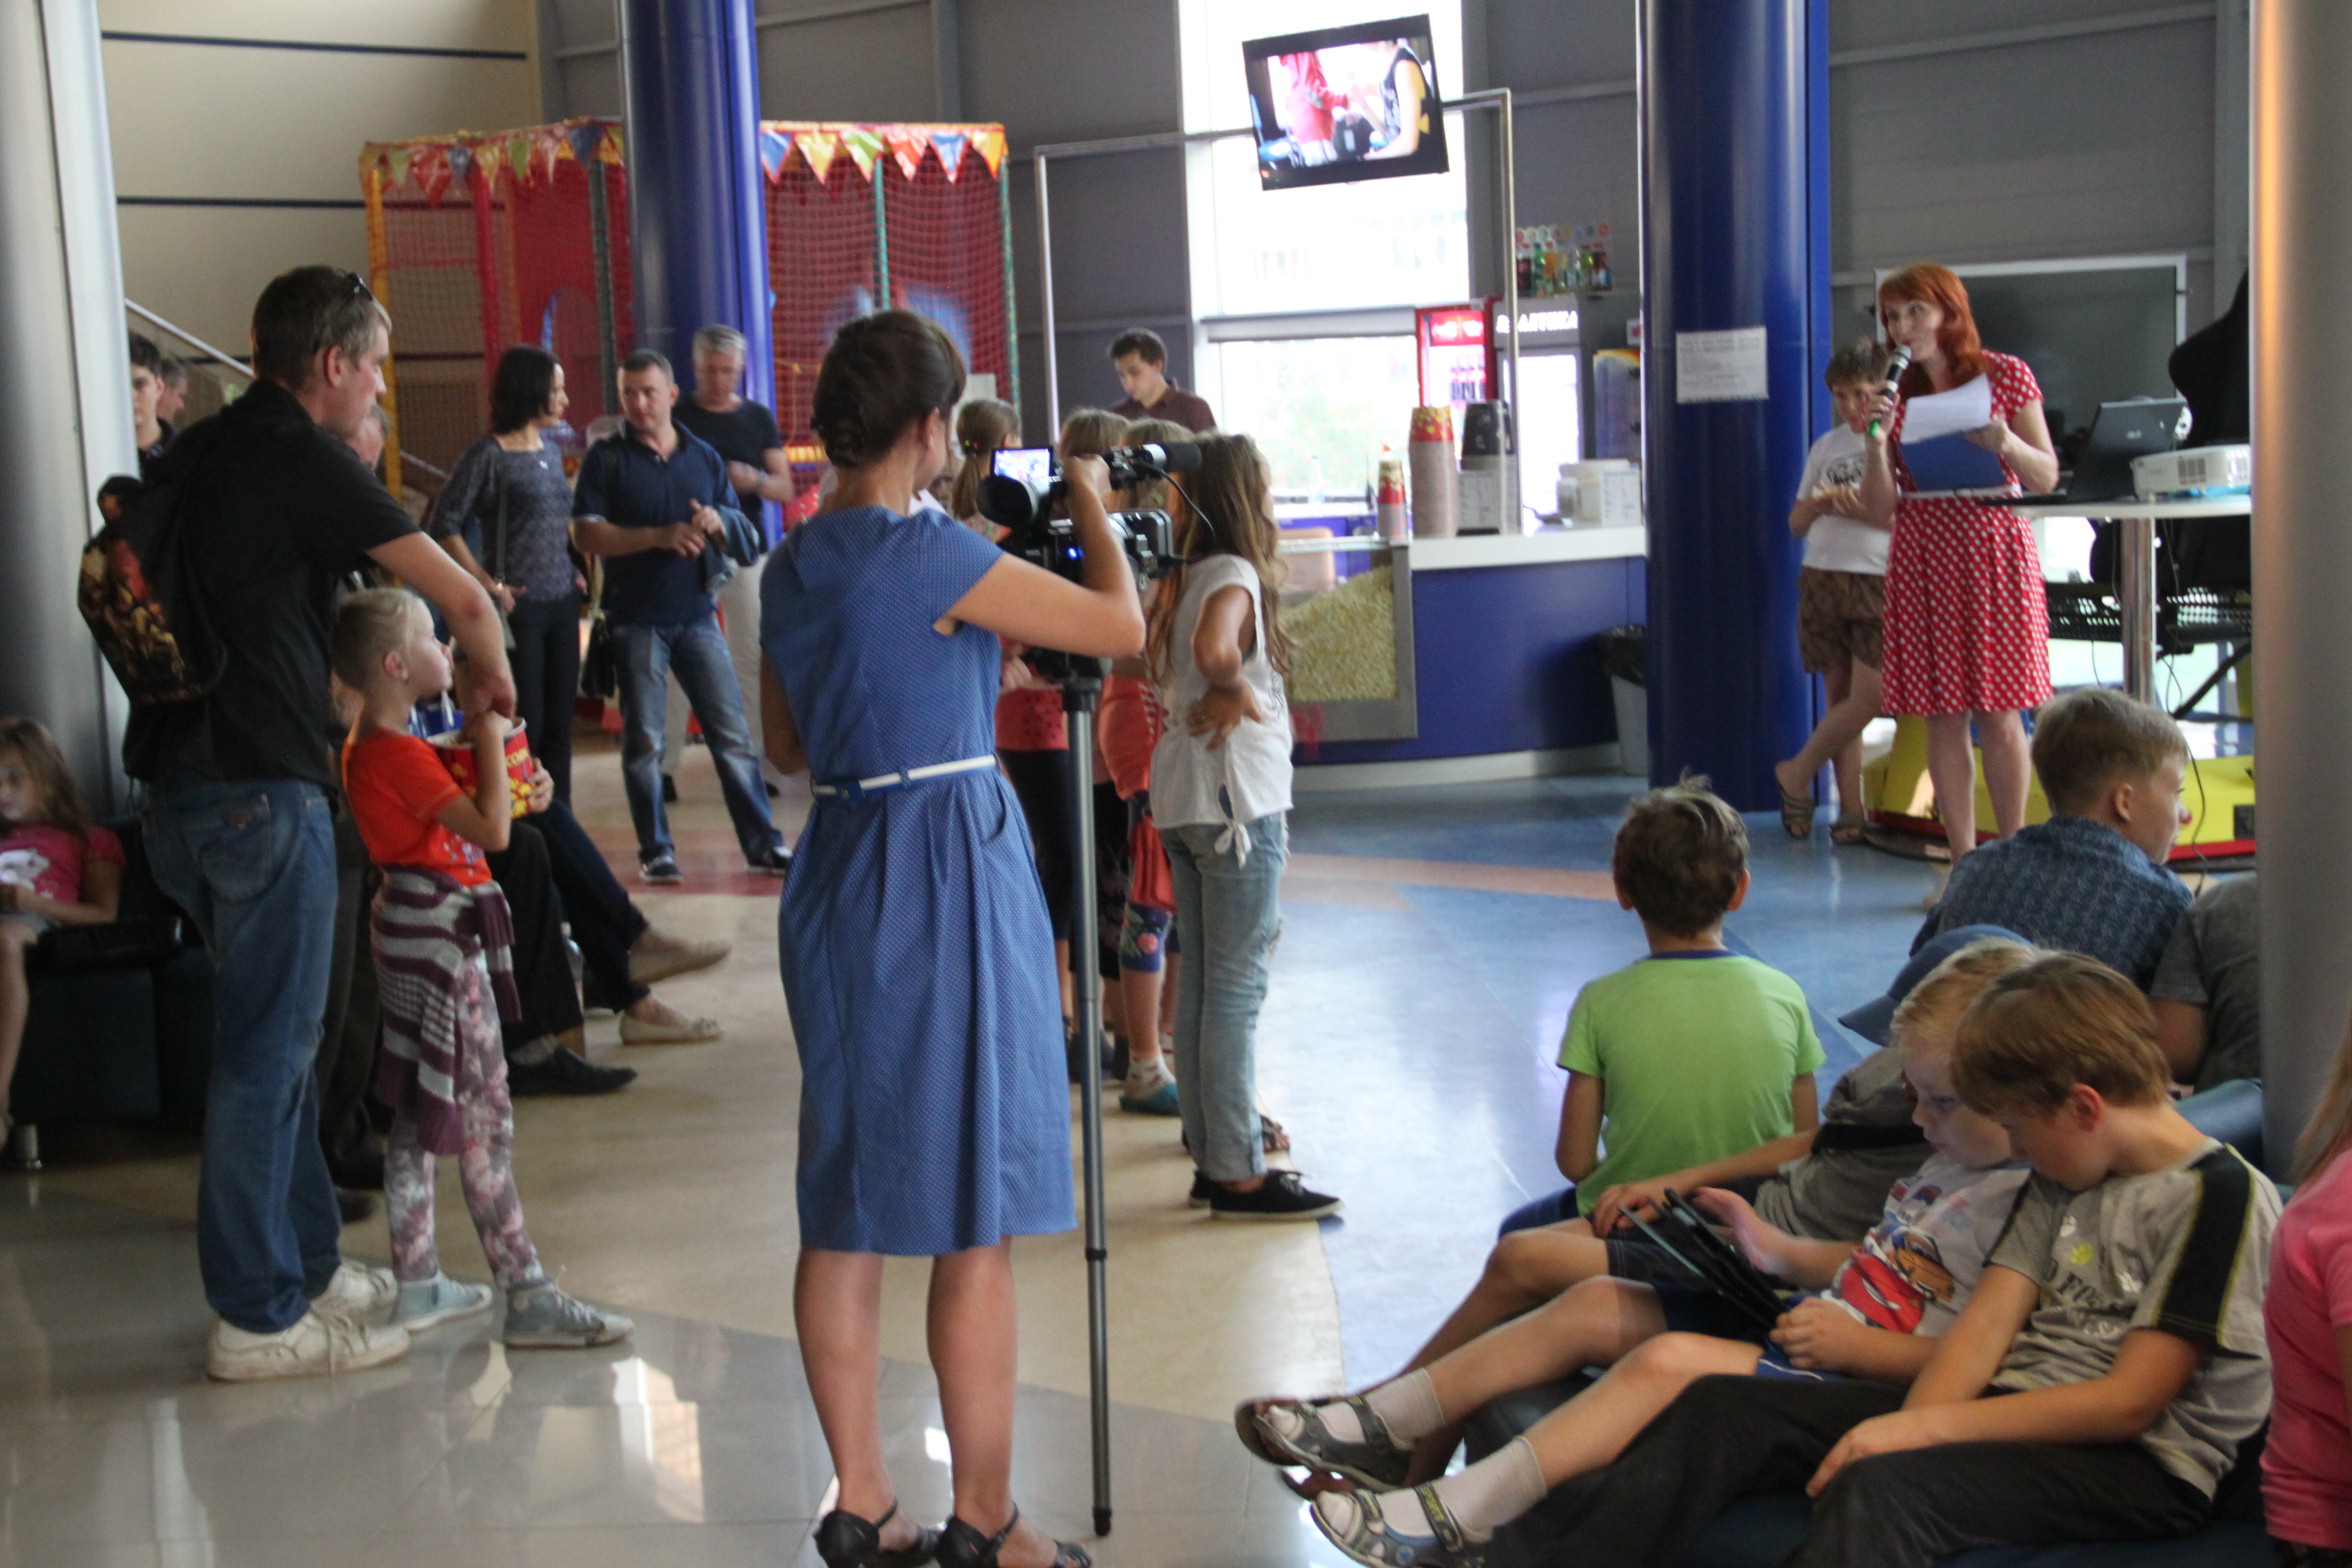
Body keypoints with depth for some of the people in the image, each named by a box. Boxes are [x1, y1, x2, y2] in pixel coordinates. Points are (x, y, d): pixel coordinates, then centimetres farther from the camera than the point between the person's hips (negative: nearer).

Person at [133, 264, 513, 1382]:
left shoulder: (192, 455, 15)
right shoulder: (302, 462, -10)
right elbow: (462, 598, -12)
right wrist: (493, 678, 8)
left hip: (176, 778, 9)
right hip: (263, 787, -9)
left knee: (273, 1038, 18)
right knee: (268, 1050, -3)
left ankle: (309, 1263, 29)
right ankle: (258, 1317, 4)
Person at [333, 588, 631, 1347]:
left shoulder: (367, 745, 12)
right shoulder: (399, 754, -19)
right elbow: (491, 829, -25)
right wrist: (490, 739, -13)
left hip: (413, 929, 10)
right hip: (442, 934, -10)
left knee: (420, 1116, 15)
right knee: (484, 1117, -7)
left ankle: (416, 1283, 22)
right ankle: (527, 1298, -3)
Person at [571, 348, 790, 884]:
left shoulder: (703, 456, 11)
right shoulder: (607, 458, 0)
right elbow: (585, 534, -9)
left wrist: (715, 524, -9)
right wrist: (660, 537, -18)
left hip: (697, 613, 3)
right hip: (637, 619, -3)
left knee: (732, 733, 1)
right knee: (643, 740, 2)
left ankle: (762, 843, 7)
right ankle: (656, 849, 11)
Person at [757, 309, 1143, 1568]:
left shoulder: (792, 567, 8)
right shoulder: (935, 554, -15)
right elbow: (1120, 627, -10)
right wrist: (1090, 509, 7)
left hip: (837, 879, 8)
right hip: (950, 875, -8)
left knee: (845, 1211, 12)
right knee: (975, 1222, 2)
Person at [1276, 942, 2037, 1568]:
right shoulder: (1951, 1167, 15)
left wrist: (1854, 1344, -23)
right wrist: (1777, 1251, 14)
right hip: (1800, 1320, 10)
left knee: (1669, 1360, -28)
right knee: (1594, 1306, 2)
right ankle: (1380, 1428, 6)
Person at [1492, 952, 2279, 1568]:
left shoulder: (2222, 1197, -11)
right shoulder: (2061, 1182, 16)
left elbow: (2131, 1401, -17)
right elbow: (1986, 1322, 5)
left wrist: (1923, 1428, -18)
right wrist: (1910, 1425, -15)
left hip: (2142, 1466, -8)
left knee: (1881, 1491, -37)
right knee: (1721, 1409, -5)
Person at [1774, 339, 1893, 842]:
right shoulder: (1827, 445, 15)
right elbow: (1796, 523, 19)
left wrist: (1863, 509, -17)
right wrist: (1818, 503, -3)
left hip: (1877, 580, -4)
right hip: (1822, 577, 4)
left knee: (1868, 697, -11)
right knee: (1839, 693, 4)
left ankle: (1796, 774, 8)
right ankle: (1850, 808, 8)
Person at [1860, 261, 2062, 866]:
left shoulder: (2006, 375, 3)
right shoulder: (1896, 396, 9)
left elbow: (2046, 479, 1)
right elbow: (1880, 509, 5)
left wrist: (2004, 441, -18)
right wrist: (1877, 443, -10)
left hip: (1993, 553, -2)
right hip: (1922, 561, 3)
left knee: (2000, 715, -3)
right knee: (1943, 717, 2)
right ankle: (1963, 866, 7)